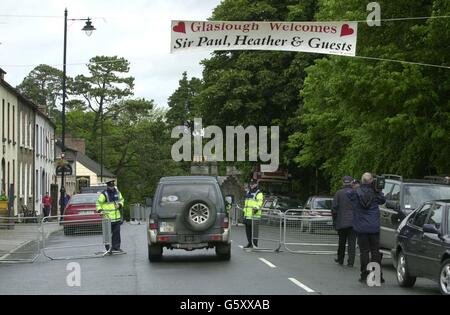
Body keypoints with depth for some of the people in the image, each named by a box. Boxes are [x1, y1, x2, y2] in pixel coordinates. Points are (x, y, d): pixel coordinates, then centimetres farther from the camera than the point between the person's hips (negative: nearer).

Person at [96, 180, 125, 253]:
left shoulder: (117, 192, 10)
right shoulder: (104, 194, -8)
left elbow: (121, 200, 25)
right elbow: (98, 203, -4)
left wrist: (120, 204, 4)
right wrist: (99, 209, -19)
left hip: (117, 217, 6)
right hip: (108, 217, -6)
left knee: (116, 233, 7)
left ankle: (116, 247, 12)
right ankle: (108, 248, 3)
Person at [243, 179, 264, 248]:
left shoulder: (259, 193, -4)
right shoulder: (248, 193, 23)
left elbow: (260, 203, -17)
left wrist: (256, 208, -33)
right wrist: (244, 211, 27)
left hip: (254, 215, -9)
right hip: (247, 215, 9)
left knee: (254, 230, -10)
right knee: (248, 230, 11)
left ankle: (254, 244, -7)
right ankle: (250, 243, 19)